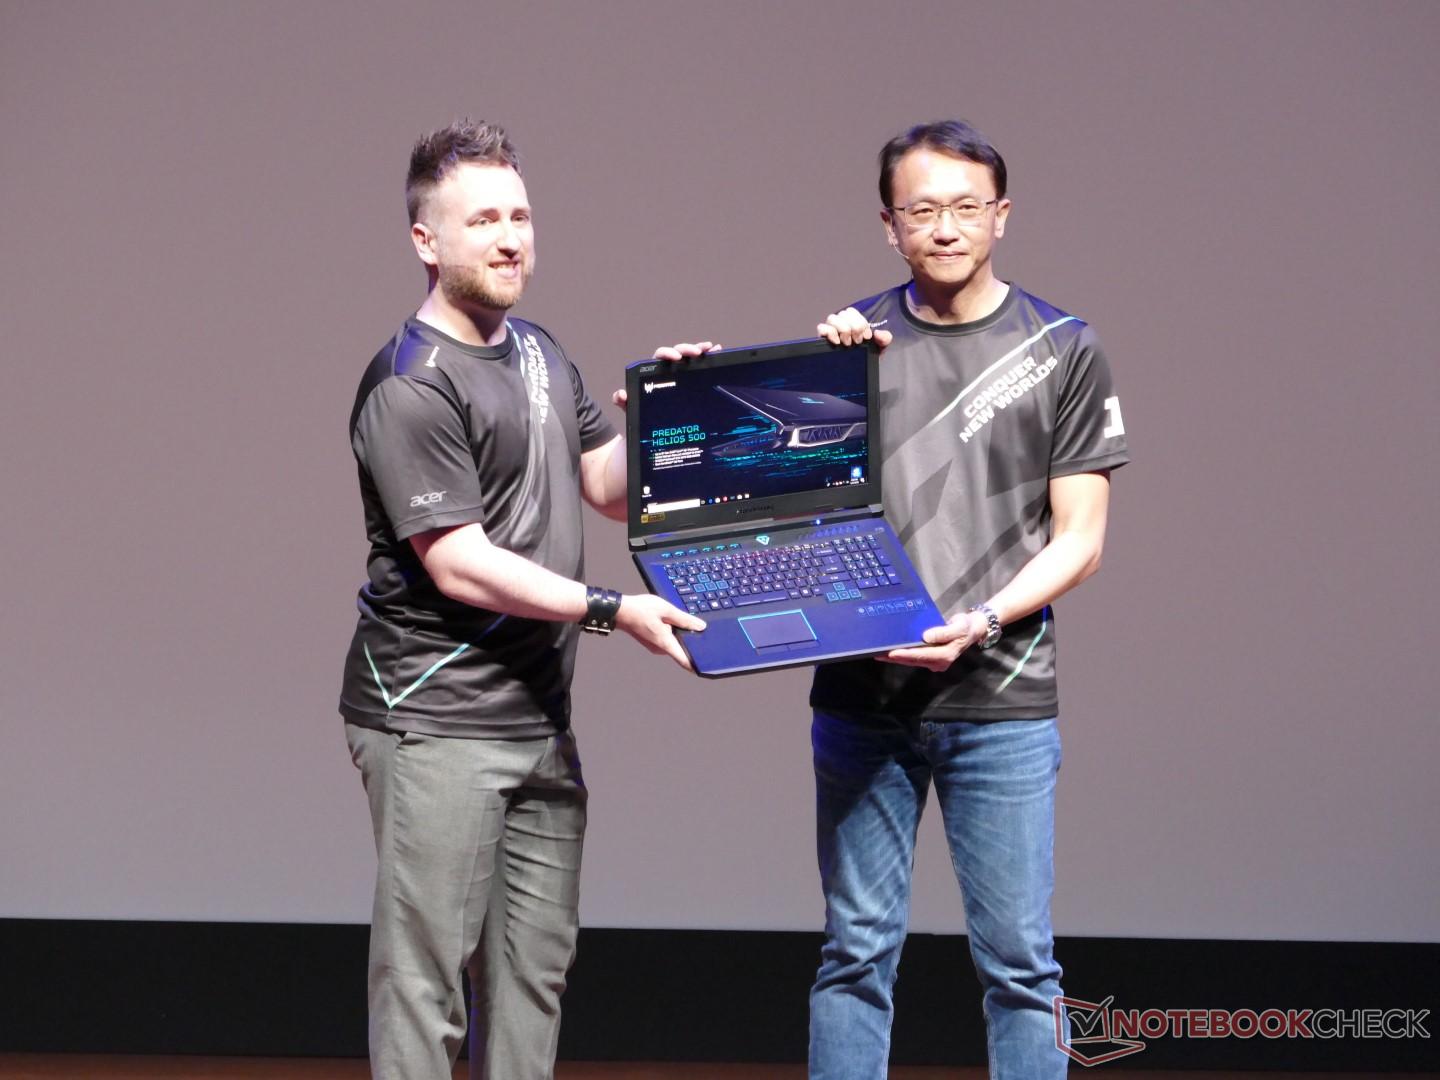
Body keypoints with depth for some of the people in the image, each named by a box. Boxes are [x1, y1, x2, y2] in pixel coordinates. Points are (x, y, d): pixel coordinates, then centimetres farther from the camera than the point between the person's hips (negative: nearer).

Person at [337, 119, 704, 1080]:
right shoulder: (411, 385, -12)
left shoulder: (541, 354, 16)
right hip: (435, 721, -9)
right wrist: (612, 610, -21)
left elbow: (611, 488, 18)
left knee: (535, 965, 11)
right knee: (425, 973, -6)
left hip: (540, 717, 9)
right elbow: (459, 565, -18)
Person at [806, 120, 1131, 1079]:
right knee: (857, 953, 6)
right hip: (861, 699, 2)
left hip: (1001, 703, -2)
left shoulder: (1062, 351, 3)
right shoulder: (854, 336, 8)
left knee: (1019, 962, 0)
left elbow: (1079, 541, 0)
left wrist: (979, 623, -15)